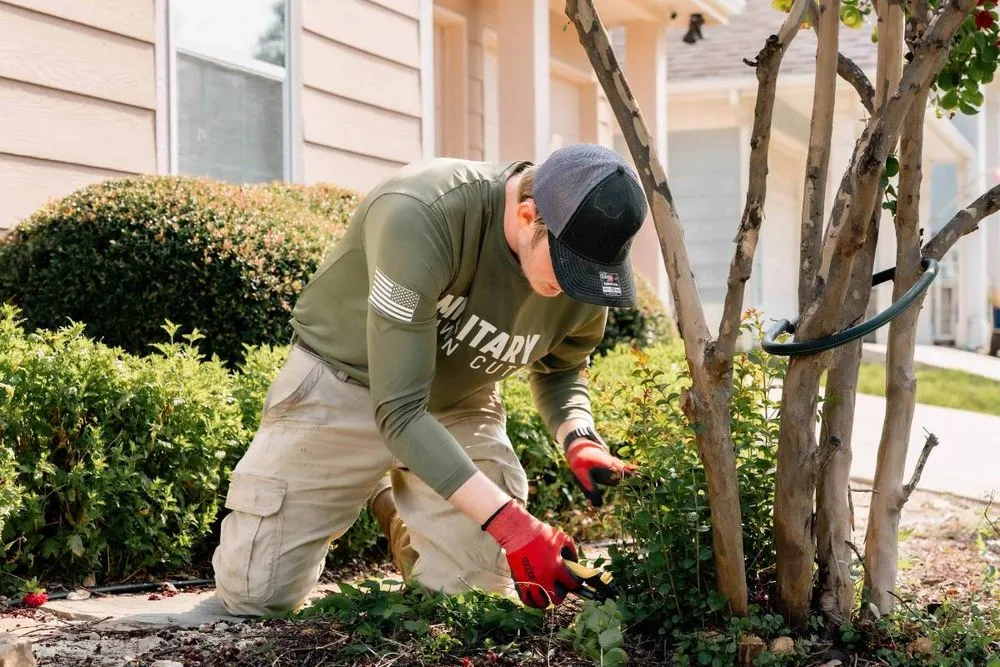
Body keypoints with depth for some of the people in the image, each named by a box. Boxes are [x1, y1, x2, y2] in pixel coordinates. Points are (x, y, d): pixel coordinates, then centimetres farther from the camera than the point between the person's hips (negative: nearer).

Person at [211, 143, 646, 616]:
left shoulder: (585, 278, -19)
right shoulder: (418, 216, -38)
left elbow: (560, 370, 6)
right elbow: (398, 410, -37)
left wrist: (578, 440, -16)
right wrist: (508, 522, -42)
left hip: (459, 404, 4)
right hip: (343, 381, -4)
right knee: (255, 596, -2)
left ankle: (390, 502, 24)